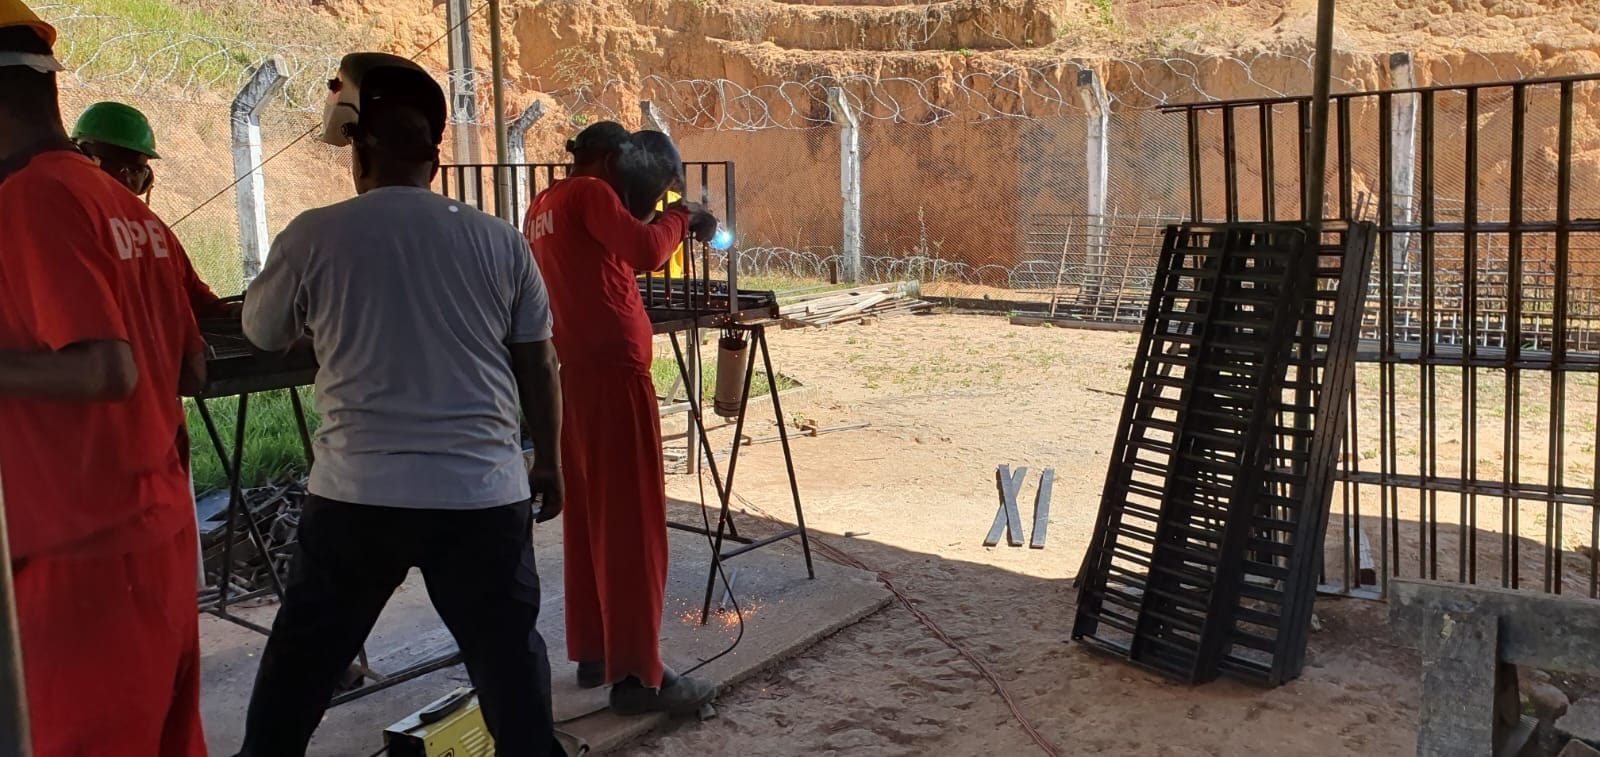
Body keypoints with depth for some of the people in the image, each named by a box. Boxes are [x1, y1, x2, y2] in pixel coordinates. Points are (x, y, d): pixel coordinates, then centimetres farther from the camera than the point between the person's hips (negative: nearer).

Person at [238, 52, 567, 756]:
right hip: (484, 493, 1)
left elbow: (260, 332, 14)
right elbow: (537, 368, 6)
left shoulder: (315, 235, -4)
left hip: (357, 494, 0)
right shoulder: (499, 240, 0)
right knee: (509, 657, 13)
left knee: (299, 661, 18)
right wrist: (548, 461, 18)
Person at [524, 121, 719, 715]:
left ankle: (593, 654, 22)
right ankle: (636, 675, -3)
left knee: (588, 517, 14)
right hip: (611, 371, -9)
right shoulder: (589, 193, -7)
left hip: (573, 374, 9)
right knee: (631, 523, -6)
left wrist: (646, 217, 17)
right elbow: (646, 253, -20)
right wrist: (675, 217, -2)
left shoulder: (544, 205, 19)